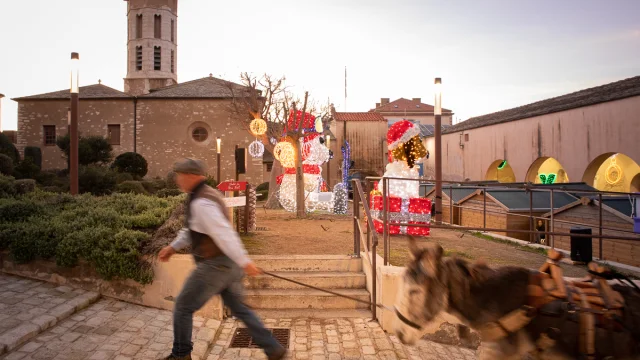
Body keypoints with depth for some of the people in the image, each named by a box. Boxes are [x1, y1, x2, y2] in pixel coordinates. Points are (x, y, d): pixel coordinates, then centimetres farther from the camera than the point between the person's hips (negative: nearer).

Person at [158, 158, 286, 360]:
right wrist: (173, 247, 23)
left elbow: (223, 233, -28)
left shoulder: (201, 203, -21)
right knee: (238, 308, 18)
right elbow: (193, 228, 24)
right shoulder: (206, 195, 12)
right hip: (226, 263, 10)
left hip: (215, 265, -10)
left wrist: (244, 262, -31)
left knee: (182, 308, 11)